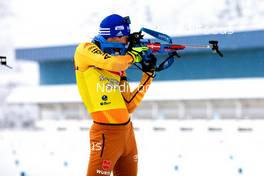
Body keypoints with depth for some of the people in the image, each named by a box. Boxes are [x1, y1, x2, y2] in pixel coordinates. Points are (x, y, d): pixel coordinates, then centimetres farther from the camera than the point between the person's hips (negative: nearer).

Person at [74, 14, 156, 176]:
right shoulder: (86, 50, -4)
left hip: (127, 131, 8)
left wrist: (148, 76, 9)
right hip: (106, 134, -7)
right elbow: (111, 63, -24)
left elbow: (129, 106, 12)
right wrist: (134, 55, -5)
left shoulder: (119, 69, 13)